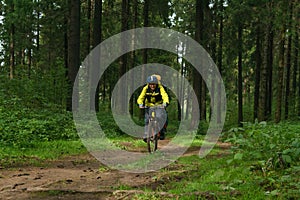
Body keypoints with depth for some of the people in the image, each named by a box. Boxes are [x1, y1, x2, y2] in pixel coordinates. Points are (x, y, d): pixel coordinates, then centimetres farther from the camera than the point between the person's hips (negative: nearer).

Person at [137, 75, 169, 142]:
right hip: (149, 106, 1)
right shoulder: (146, 88, -21)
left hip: (159, 105, -1)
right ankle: (146, 135, -8)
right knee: (147, 120, -13)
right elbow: (141, 97, -29)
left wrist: (165, 103, -58)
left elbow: (165, 96, -38)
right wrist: (140, 103, -50)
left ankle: (162, 134, 6)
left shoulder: (160, 88, -25)